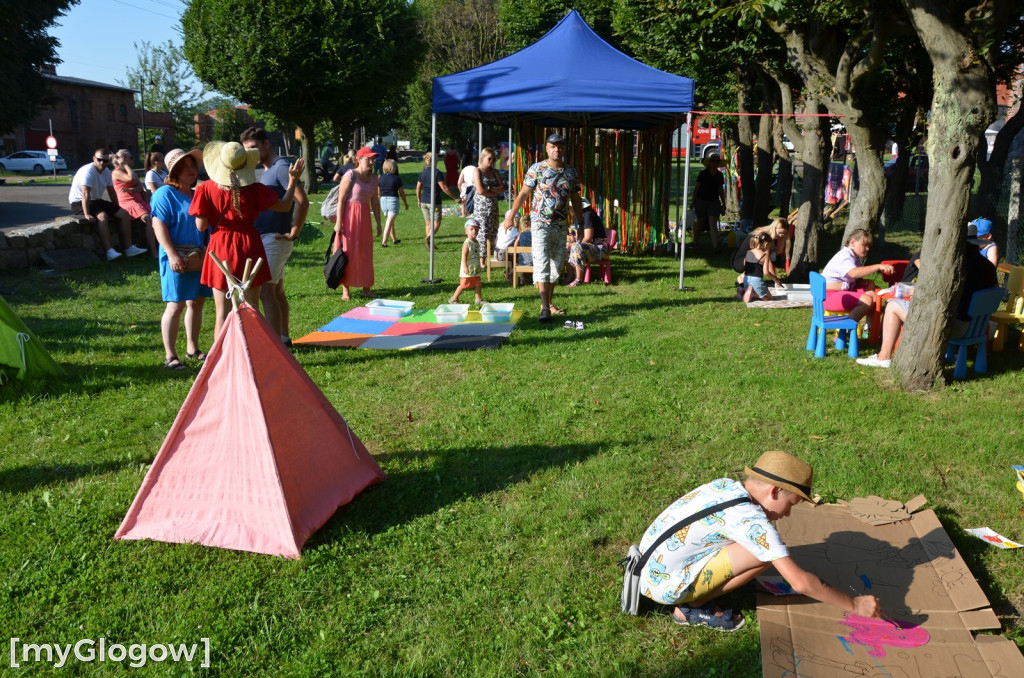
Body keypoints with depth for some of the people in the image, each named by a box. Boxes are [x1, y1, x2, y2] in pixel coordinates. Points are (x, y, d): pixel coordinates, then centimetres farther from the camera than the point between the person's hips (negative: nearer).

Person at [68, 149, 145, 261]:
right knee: (102, 216, -35)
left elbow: (111, 192, 12)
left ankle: (129, 248, -4)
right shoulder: (88, 171, -22)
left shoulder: (106, 172, 4)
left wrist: (117, 210, 6)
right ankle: (109, 251, -39)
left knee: (124, 214, -3)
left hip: (96, 201, 9)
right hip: (79, 203, -9)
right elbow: (86, 194, -30)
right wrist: (87, 214, -36)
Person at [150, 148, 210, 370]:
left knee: (197, 302, 11)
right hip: (177, 259, -7)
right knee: (176, 305, -7)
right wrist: (172, 254, -22)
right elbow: (159, 225, -15)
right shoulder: (165, 194, -7)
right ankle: (170, 355, 0)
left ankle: (192, 348, 24)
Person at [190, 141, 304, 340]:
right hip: (249, 248, 0)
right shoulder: (253, 189, -8)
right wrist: (292, 182, 12)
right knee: (252, 308, 10)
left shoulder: (206, 189, -8)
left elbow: (201, 225, -7)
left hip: (221, 250, 0)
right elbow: (284, 206, 0)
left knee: (222, 311, 7)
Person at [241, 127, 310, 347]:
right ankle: (284, 337, 21)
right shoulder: (266, 171, 17)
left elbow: (302, 201, -24)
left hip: (273, 239, -10)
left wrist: (294, 233, -20)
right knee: (276, 290, 13)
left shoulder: (281, 167, -13)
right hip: (265, 238, 10)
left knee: (265, 291, -10)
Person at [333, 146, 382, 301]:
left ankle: (366, 288, 17)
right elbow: (341, 200, -12)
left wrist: (378, 224, 13)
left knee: (366, 252, 7)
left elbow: (375, 202, 14)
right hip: (349, 215, -5)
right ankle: (345, 289, 7)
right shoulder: (350, 175, -10)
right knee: (347, 252, 0)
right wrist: (338, 222, -16)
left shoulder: (373, 178, 8)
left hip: (364, 218, 6)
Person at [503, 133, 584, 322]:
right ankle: (544, 308, -17)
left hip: (561, 226, 5)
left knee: (556, 265, 10)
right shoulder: (536, 169, -3)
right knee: (542, 263, -13)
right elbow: (523, 194, -1)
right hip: (541, 223, -5)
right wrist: (511, 216, -3)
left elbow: (575, 200, 14)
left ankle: (548, 303, 23)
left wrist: (581, 223, 12)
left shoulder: (571, 173, 8)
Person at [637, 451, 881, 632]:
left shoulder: (726, 485, 3)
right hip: (664, 585, -8)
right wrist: (854, 605, -8)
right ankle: (690, 607, -4)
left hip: (650, 565, 8)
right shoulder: (751, 519, -20)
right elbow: (800, 582, -21)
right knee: (764, 554, -16)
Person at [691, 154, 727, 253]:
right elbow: (696, 187, -1)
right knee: (700, 223, 8)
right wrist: (693, 201, -3)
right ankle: (695, 244, 26)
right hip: (701, 201, -2)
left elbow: (721, 190, 12)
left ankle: (715, 247, -12)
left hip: (714, 202, 2)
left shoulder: (719, 175, 5)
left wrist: (723, 204, 13)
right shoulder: (703, 173, -4)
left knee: (713, 224, -7)